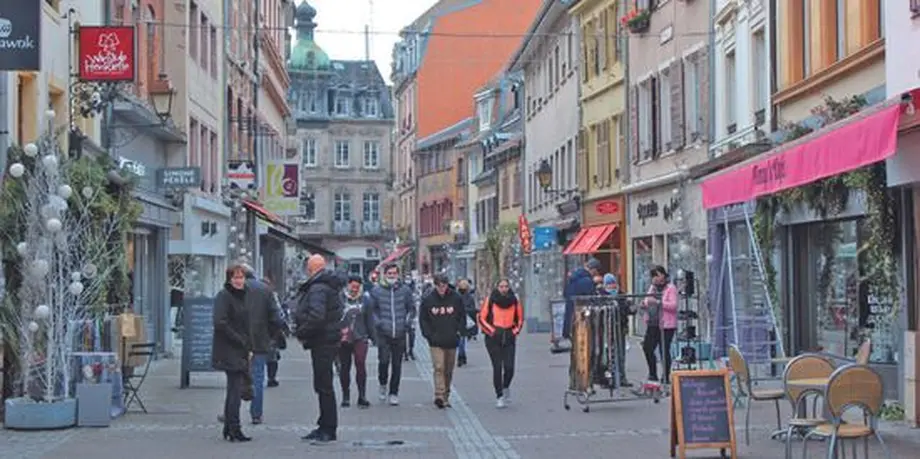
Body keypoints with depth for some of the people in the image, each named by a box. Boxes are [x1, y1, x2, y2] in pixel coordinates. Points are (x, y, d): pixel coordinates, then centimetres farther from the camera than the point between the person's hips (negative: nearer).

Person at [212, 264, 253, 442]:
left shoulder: (242, 295, 16)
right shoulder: (224, 296, -11)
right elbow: (220, 323, -20)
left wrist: (249, 347, 12)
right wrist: (241, 341, -18)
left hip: (240, 351, 9)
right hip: (229, 351, -9)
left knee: (234, 389, 13)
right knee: (236, 389, -11)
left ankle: (229, 429, 20)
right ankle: (234, 430, -9)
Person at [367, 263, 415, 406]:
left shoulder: (405, 290, 3)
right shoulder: (376, 290, -1)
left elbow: (412, 308, 12)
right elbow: (371, 309, 7)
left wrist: (407, 322, -1)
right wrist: (377, 322, -5)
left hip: (400, 334, 2)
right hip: (383, 334, -2)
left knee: (397, 364, 6)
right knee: (384, 360, -12)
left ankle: (394, 393, 18)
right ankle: (383, 384, 17)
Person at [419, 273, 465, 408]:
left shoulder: (456, 298, 0)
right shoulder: (428, 300, -1)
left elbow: (462, 317, 9)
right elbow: (423, 319, 5)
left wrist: (459, 331, -3)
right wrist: (429, 335, -6)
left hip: (451, 341, 2)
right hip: (436, 342, -2)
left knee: (449, 371, 10)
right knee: (439, 368, -15)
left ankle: (446, 396, 22)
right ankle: (439, 396, -21)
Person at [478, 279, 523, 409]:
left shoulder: (514, 300, 6)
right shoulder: (490, 300, -2)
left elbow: (520, 318, 18)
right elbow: (481, 318, 3)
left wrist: (515, 331, 5)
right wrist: (491, 331, -6)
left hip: (509, 338, 2)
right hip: (493, 338, -2)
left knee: (509, 367, -7)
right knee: (497, 367, -6)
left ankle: (506, 387, 23)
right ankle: (499, 396, 4)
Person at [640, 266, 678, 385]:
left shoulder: (671, 288, -6)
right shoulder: (652, 287, 16)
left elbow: (673, 305, -17)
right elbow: (647, 302, 22)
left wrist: (657, 302, -26)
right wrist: (644, 304, -2)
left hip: (666, 325, -7)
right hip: (652, 324, 7)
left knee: (664, 350, -4)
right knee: (647, 347, 0)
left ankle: (666, 377, 7)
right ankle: (653, 374, 14)